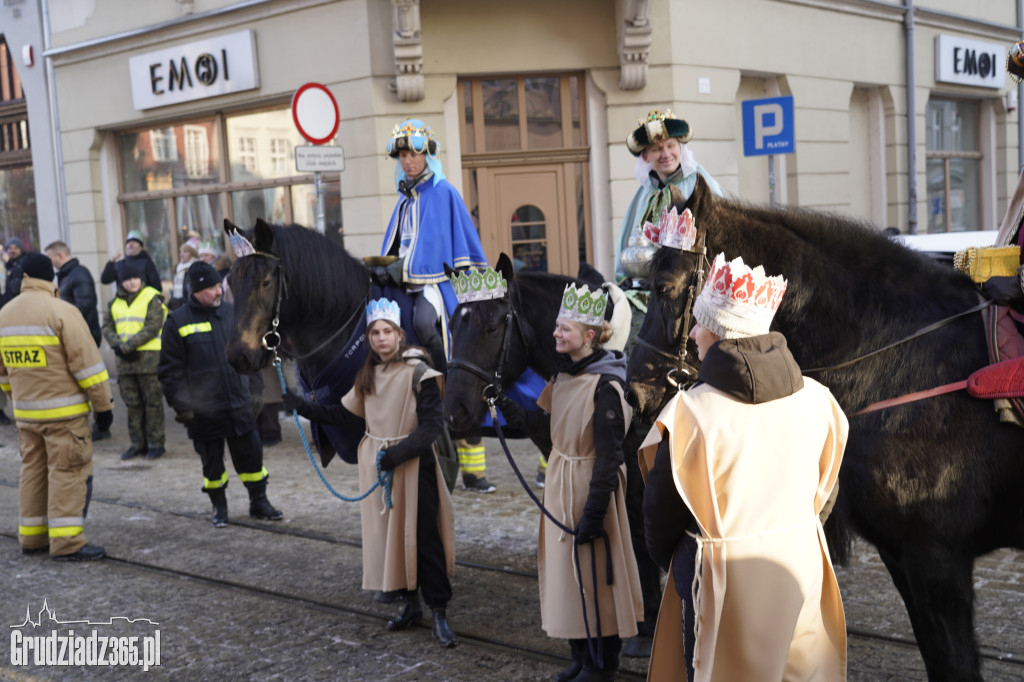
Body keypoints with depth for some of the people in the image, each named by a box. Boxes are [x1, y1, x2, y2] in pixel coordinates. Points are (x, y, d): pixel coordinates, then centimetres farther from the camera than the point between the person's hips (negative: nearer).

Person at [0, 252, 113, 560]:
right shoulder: (61, 311, -13)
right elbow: (87, 364, -14)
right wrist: (103, 405, -8)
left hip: (25, 413, 7)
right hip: (64, 411, -6)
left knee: (32, 471, 16)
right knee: (69, 472, -3)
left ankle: (31, 536, 22)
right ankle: (67, 542, -4)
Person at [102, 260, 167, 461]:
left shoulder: (152, 298, -4)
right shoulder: (116, 302, 14)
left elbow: (153, 327, -12)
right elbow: (107, 327, 12)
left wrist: (128, 345, -16)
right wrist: (117, 345, -7)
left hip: (149, 356, -5)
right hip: (125, 360, 5)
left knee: (152, 401, -2)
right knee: (132, 403, 9)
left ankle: (155, 443, 4)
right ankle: (138, 443, 17)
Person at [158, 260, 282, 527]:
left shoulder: (232, 313, 6)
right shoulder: (177, 322, -5)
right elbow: (169, 370, -5)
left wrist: (255, 391, 11)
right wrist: (181, 406, -10)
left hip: (239, 404, 3)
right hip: (203, 410, -3)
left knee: (251, 454, 6)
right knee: (212, 461, 9)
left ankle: (259, 502, 21)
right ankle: (219, 507, 26)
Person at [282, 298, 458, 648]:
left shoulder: (419, 372, -11)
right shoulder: (368, 376, 9)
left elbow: (432, 424, -16)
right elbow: (343, 413, 13)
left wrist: (399, 453, -24)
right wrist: (302, 406, 5)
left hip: (414, 464, -6)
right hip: (378, 464, 6)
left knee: (423, 537, -5)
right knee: (388, 534, 11)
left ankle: (439, 612, 4)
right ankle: (410, 603, 25)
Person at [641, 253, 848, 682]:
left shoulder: (692, 413, -20)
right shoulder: (814, 398, -7)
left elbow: (662, 506, -8)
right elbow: (822, 490, 7)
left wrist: (668, 558, 11)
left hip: (727, 579, -4)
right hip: (802, 563, 4)